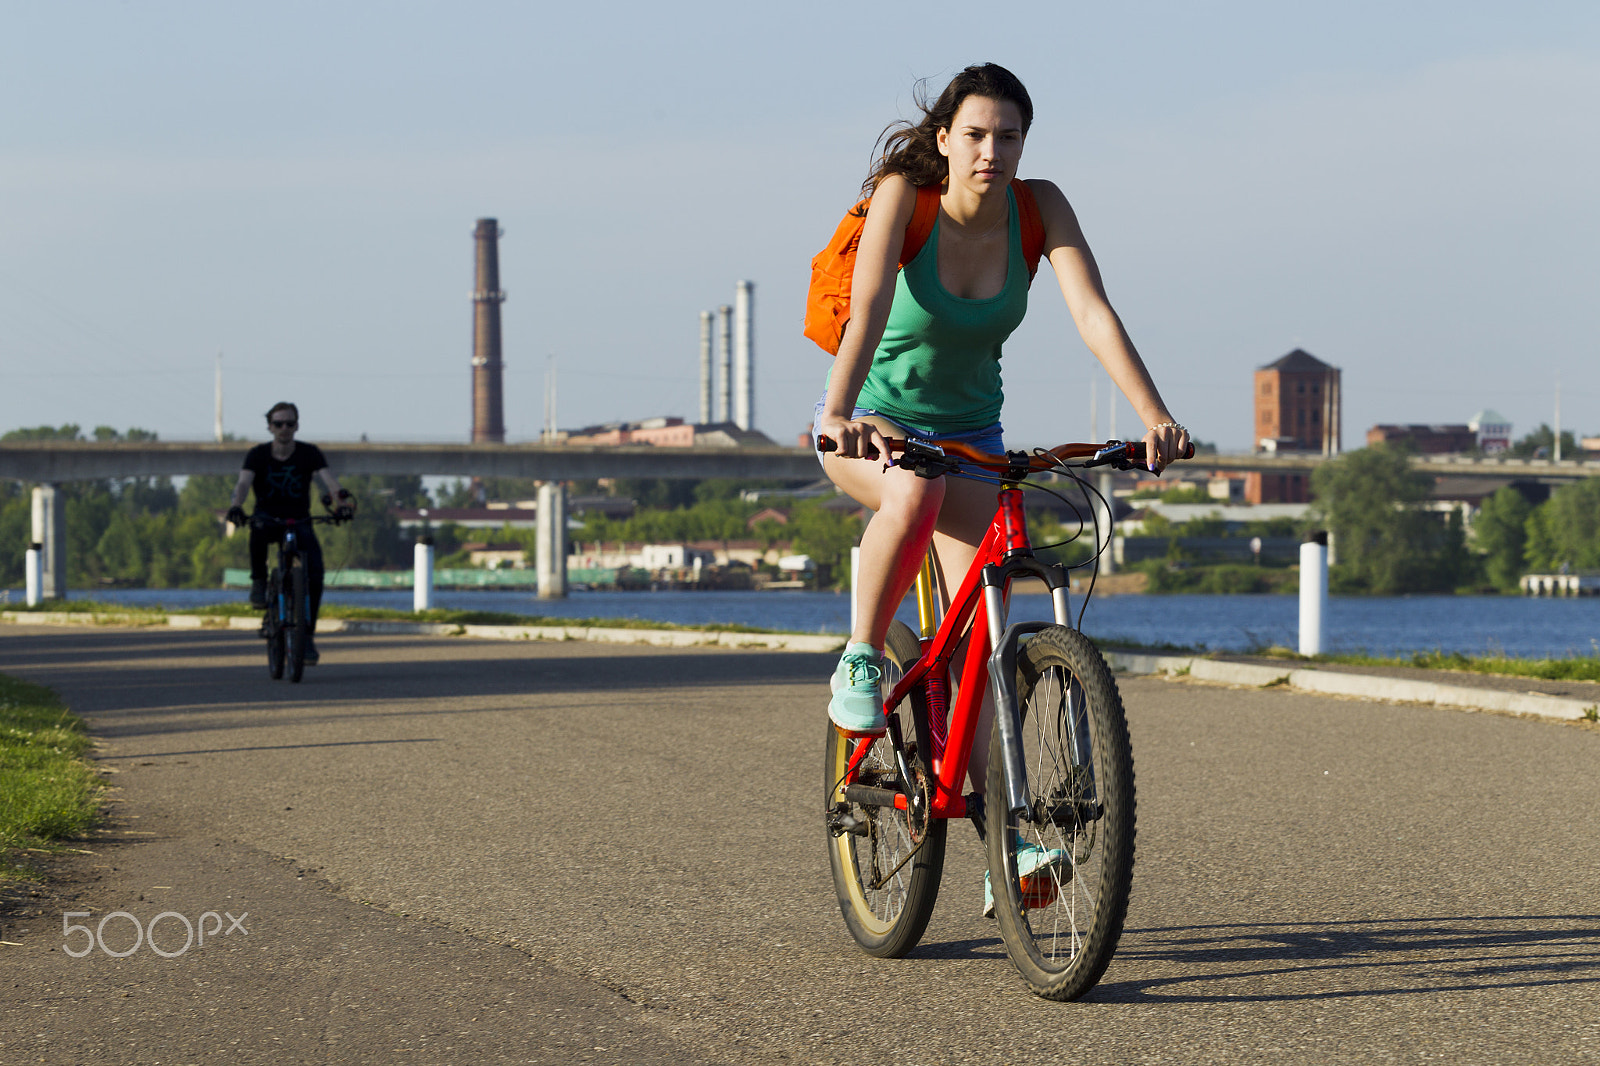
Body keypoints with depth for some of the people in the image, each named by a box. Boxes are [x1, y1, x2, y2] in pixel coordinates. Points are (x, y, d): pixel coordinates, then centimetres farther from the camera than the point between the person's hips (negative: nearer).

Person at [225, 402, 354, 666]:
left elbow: (328, 478, -19)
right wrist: (235, 505, -43)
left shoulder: (309, 453, -5)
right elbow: (244, 482, -21)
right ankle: (259, 581, -15)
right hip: (268, 519, -1)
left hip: (300, 523, 1)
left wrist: (343, 499, -41)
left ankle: (307, 635, -9)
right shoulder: (258, 455, -6)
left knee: (315, 572, -22)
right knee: (258, 530, -40)